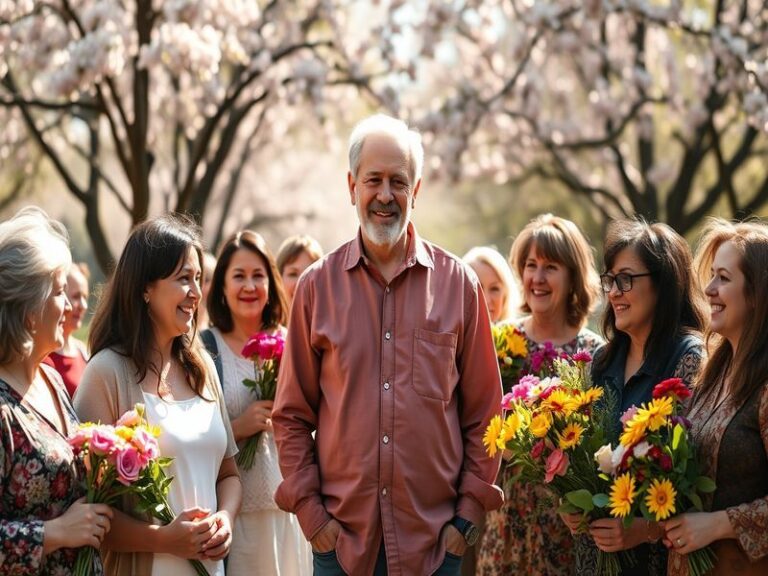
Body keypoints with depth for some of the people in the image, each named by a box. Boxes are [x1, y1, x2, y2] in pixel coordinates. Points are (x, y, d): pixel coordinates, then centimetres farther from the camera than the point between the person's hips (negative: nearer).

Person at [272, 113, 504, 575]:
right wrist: (309, 510, -2)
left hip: (435, 538, 0)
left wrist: (469, 513, -1)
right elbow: (292, 415, 6)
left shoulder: (458, 283, 3)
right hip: (341, 537, 0)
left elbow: (483, 412, 5)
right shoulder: (318, 286, 3)